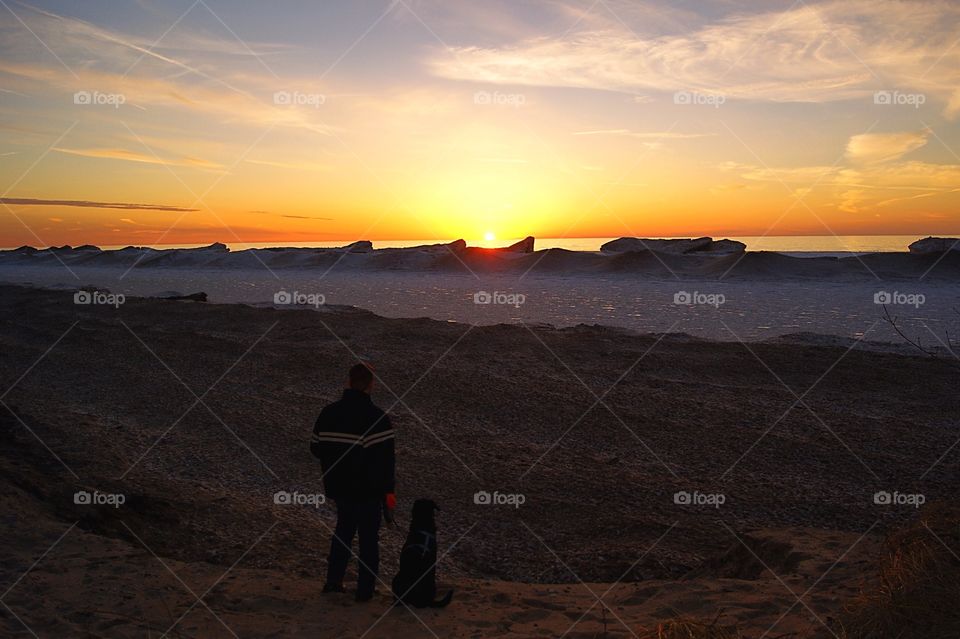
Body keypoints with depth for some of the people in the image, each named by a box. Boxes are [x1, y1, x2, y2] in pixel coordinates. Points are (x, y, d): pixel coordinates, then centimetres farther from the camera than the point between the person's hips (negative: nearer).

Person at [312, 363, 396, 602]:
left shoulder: (328, 413, -1)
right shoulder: (377, 418, -18)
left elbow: (316, 448, 7)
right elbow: (385, 459, -19)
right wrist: (389, 491, -11)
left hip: (339, 487, 5)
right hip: (368, 490, -5)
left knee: (343, 530, 23)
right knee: (368, 537, 8)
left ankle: (333, 581, 27)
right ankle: (365, 590, 14)